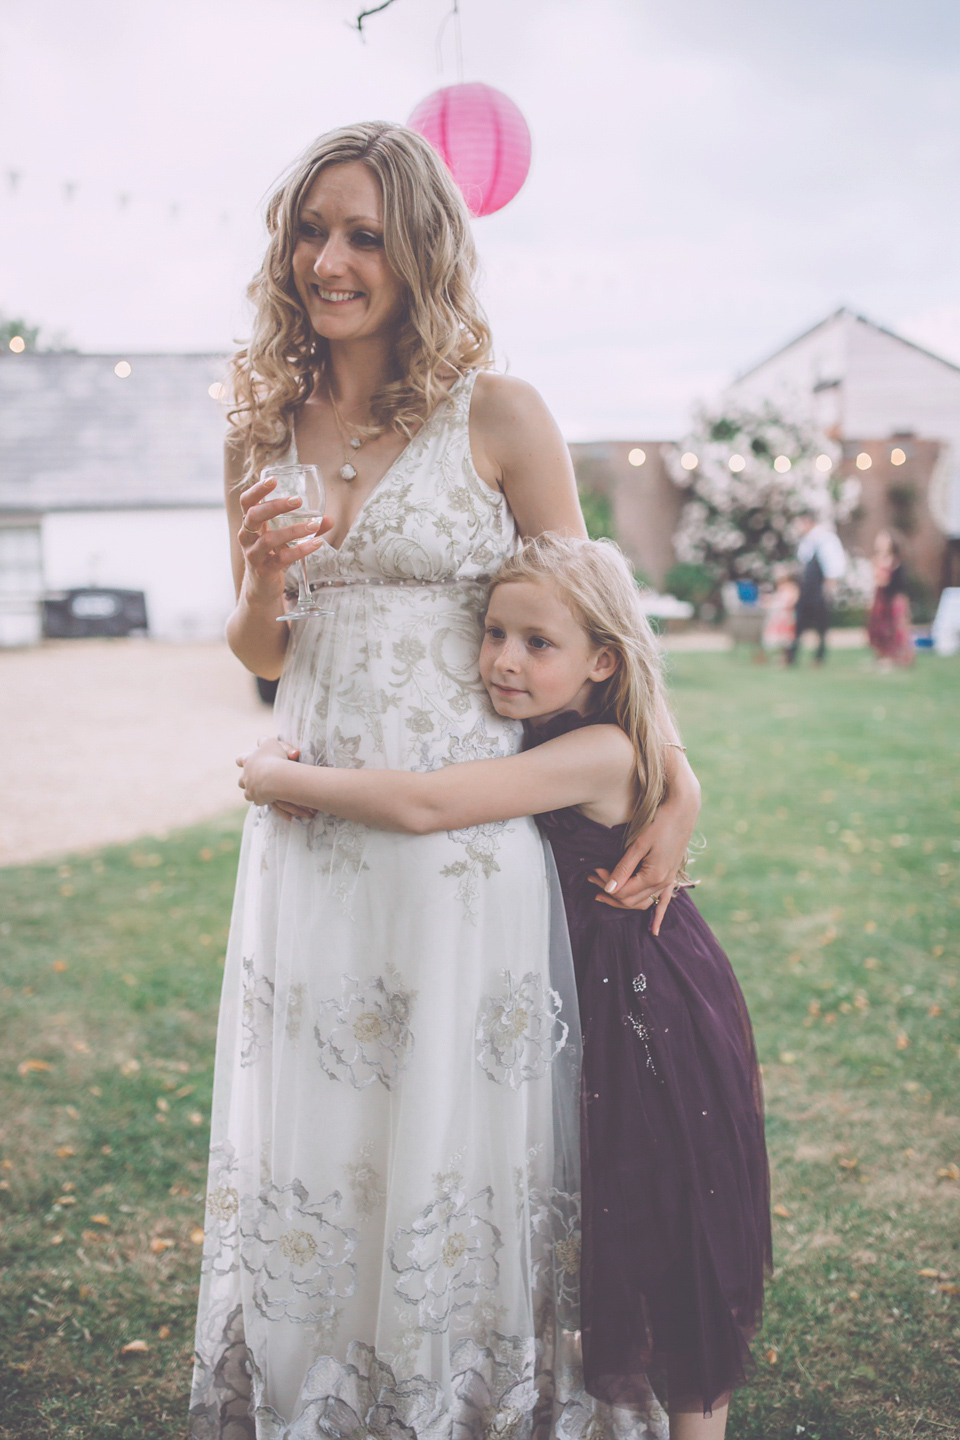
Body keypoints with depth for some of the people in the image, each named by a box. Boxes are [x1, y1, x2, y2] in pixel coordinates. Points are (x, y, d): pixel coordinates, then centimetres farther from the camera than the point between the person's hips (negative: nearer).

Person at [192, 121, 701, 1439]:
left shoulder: (499, 418, -5)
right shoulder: (266, 429, 8)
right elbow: (261, 654, 13)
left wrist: (676, 783, -5)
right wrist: (264, 578, -8)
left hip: (462, 826, -4)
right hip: (312, 825, 4)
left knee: (446, 1124, 6)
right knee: (308, 1125, 13)